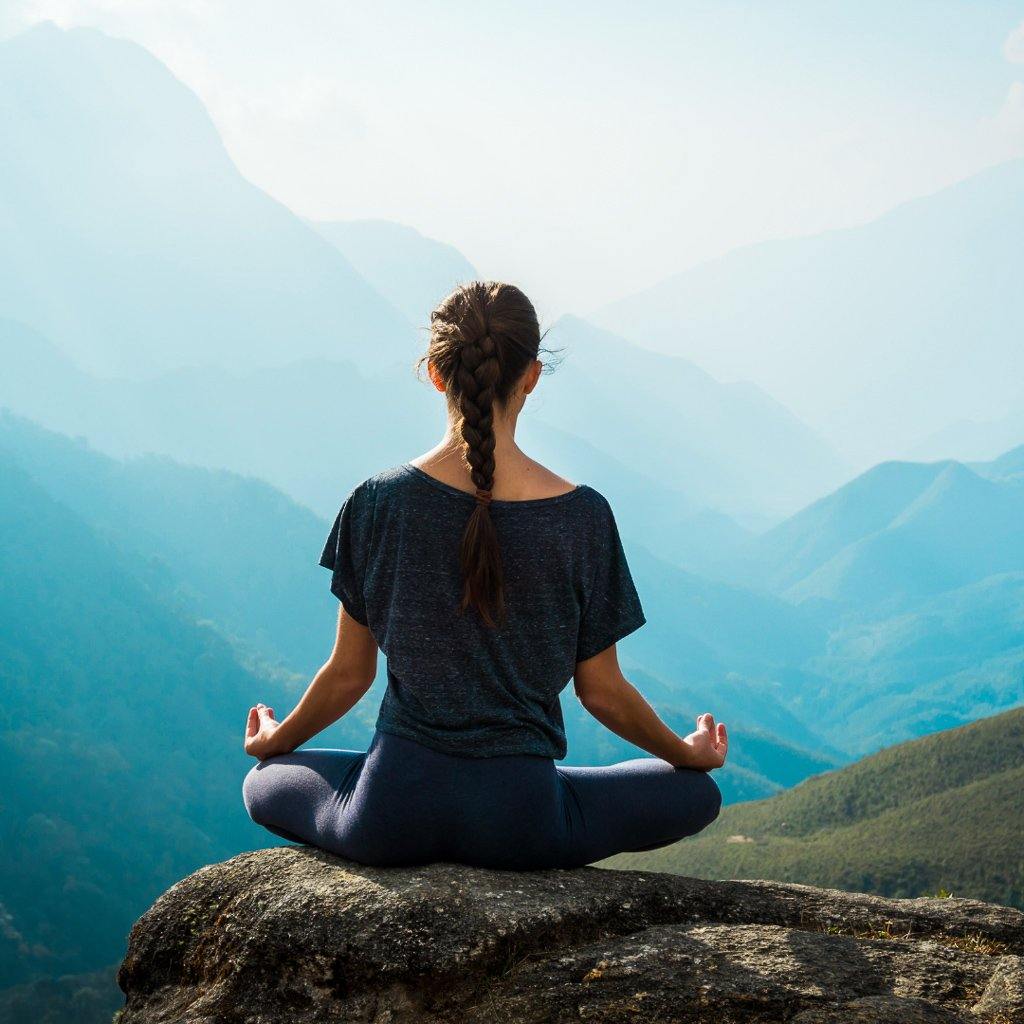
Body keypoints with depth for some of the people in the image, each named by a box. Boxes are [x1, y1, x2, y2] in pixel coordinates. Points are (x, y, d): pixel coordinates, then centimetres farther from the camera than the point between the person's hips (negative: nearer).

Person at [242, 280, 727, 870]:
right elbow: (602, 692, 1)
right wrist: (688, 754, 21)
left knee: (264, 782, 32)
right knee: (697, 793, 24)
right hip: (521, 818, 0)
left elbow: (348, 675, 3)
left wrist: (275, 742, 24)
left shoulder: (379, 501, -7)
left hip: (391, 816, 1)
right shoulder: (582, 515, -9)